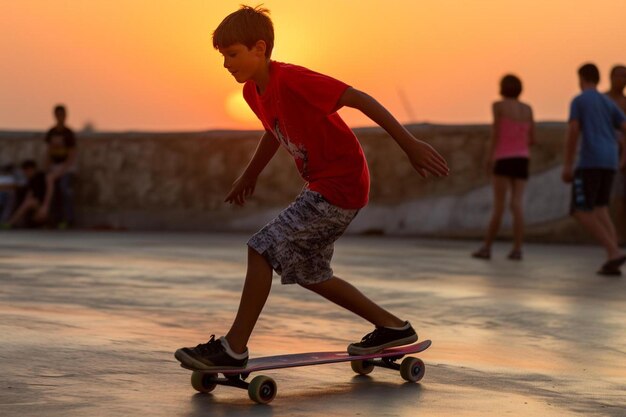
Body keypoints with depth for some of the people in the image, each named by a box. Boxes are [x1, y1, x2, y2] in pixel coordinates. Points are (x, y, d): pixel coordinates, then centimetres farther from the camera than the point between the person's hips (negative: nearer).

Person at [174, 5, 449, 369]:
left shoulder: (293, 80, -22)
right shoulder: (253, 91, 5)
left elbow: (360, 99, -24)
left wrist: (410, 144, -26)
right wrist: (251, 175, 33)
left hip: (341, 186, -10)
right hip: (323, 188, 10)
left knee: (263, 249, -16)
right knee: (309, 273, 19)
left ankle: (234, 348, -9)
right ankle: (393, 327, 28)